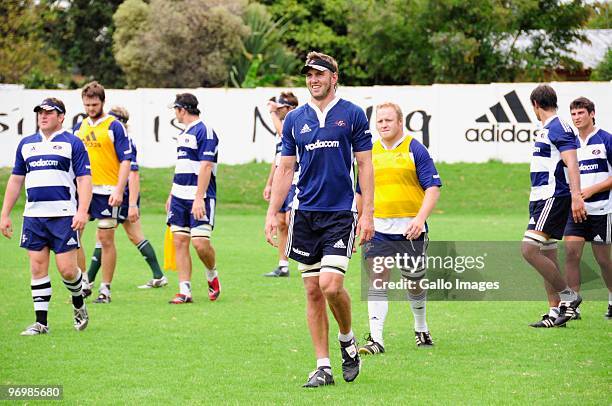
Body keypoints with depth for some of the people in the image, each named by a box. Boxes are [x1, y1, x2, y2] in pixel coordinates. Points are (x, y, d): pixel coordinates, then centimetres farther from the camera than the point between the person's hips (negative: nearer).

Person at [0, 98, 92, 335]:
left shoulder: (72, 143, 1)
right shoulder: (26, 144, 15)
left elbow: (84, 179, -4)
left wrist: (82, 211, -16)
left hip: (64, 216, -4)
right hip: (33, 215, 4)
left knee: (66, 269, -6)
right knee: (38, 268, 1)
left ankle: (78, 304, 23)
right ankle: (41, 322, 5)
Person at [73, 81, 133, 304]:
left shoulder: (114, 126, -4)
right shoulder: (80, 127, 12)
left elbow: (126, 160, -7)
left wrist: (119, 190, -15)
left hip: (107, 191, -5)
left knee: (106, 239, 0)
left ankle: (105, 288, 8)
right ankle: (83, 284, 10)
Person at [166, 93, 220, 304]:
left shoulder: (204, 131, -11)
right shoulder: (184, 134, 17)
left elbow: (206, 167, -18)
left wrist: (199, 198, -23)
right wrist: (172, 195, 24)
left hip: (199, 198, -9)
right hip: (180, 197, 9)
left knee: (200, 242, -14)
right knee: (180, 241, 1)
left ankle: (212, 276, 14)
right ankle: (184, 292, 2)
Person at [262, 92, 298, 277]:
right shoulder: (282, 129, 19)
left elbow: (283, 132, -30)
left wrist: (273, 113, -18)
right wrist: (269, 184, 23)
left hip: (294, 182, -9)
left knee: (290, 221, -18)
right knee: (281, 223, 7)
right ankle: (283, 267, 11)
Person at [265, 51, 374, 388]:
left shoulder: (352, 115, 0)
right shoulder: (295, 119, 9)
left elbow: (364, 165, 0)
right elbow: (285, 169, 12)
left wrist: (368, 213, -5)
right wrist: (272, 213, 5)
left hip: (341, 213, -4)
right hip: (305, 213, 4)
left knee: (331, 285, -17)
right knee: (313, 291, 3)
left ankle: (347, 340, 12)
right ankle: (323, 367, 8)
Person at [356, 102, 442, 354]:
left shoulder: (415, 150, -3)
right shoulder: (370, 153, 10)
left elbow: (433, 187, -7)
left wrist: (420, 218, -21)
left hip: (410, 230, -3)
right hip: (378, 230, 3)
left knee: (414, 283, 12)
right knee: (377, 281, -13)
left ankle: (421, 330, 37)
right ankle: (375, 339, -17)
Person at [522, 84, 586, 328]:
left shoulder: (558, 128, -12)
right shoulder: (546, 129, 18)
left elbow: (571, 163, -21)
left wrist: (576, 196, -30)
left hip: (554, 198, -10)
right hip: (541, 199, 10)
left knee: (529, 250, -17)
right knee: (547, 255, 9)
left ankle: (569, 296, -9)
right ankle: (556, 314, 11)